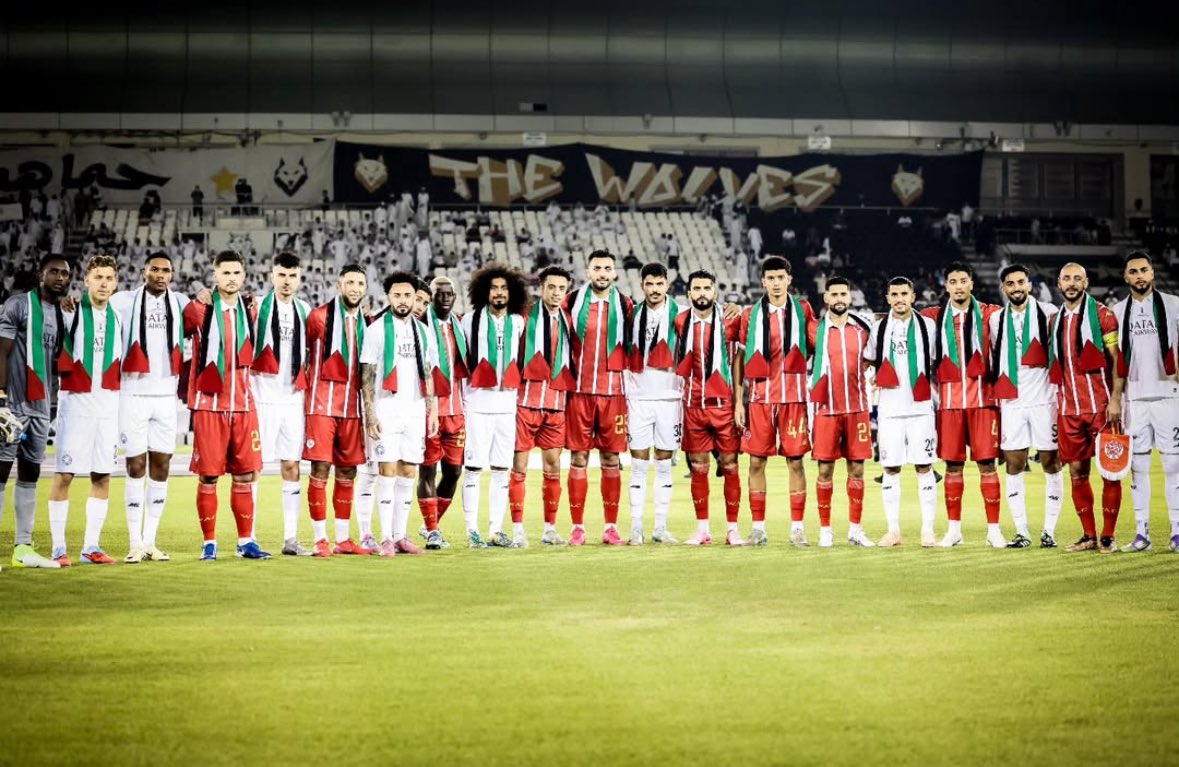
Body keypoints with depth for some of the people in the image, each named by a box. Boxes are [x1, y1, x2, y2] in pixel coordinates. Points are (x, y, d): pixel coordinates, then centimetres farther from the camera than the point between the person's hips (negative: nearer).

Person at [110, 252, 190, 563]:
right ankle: (135, 544, 1)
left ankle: (150, 542, 10)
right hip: (133, 394, -3)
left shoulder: (181, 303, 7)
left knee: (161, 467, 4)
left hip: (167, 395, 3)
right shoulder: (125, 301, 0)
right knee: (136, 467, -3)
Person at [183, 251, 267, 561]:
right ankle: (209, 543, 7)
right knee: (208, 476, -2)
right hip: (209, 404, -4)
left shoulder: (250, 311, 9)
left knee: (245, 475, 4)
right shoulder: (198, 309, -4)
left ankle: (246, 541, 11)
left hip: (243, 404, 4)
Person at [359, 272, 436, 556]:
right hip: (386, 410, -4)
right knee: (388, 473, -7)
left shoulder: (422, 331, 14)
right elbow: (367, 375, -3)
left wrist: (433, 409, 11)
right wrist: (369, 413, -10)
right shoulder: (377, 330, 0)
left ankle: (400, 536, 11)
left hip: (415, 411, 4)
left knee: (408, 474, 5)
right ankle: (386, 538, -4)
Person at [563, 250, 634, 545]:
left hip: (613, 391, 1)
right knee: (578, 458, 0)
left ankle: (611, 527, 9)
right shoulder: (571, 302, 3)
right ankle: (577, 527, 5)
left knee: (611, 459, 4)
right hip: (579, 391, -1)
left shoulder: (625, 306, 6)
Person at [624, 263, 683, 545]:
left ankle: (661, 527, 9)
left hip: (669, 398, -1)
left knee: (664, 465, 4)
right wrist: (624, 394, 8)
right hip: (638, 398, 1)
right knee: (639, 464, 1)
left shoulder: (679, 314, 0)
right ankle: (636, 527, 3)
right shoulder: (632, 314, 7)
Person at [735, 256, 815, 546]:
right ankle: (758, 527, 8)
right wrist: (738, 399, 3)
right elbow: (741, 357, 8)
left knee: (795, 460, -1)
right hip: (760, 396, 1)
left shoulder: (802, 310, 5)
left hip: (794, 395, -1)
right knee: (756, 460, 1)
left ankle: (797, 528, 4)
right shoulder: (751, 314, 6)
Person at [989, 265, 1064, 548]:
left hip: (1044, 399, -3)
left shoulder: (1048, 313, 0)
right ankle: (1021, 532, 7)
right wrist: (993, 395, 15)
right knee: (1013, 465, 1)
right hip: (1010, 402, 3)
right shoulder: (996, 319, 11)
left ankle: (1049, 531, 5)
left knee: (1051, 463, 0)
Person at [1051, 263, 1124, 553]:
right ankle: (1089, 536, 13)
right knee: (1076, 471, 5)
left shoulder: (1102, 315, -1)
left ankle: (1108, 536, 2)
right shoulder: (1055, 321, 15)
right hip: (1069, 409, 5)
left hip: (1100, 405, -5)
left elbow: (1117, 360, -6)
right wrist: (1056, 403, 14)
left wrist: (1115, 399, -15)